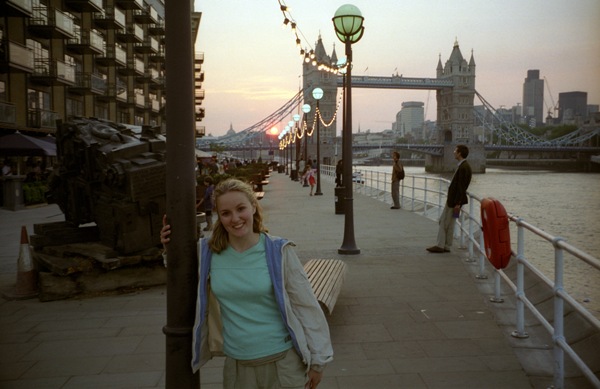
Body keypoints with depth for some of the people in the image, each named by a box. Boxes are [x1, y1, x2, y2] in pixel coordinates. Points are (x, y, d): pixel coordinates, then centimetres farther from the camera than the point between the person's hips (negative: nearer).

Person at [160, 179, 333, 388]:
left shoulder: (278, 251, -11)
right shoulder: (209, 253, -4)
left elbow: (306, 307, -6)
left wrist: (317, 359, -2)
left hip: (283, 362, -2)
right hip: (237, 365, 2)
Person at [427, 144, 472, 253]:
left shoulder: (464, 167, -20)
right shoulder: (462, 166, 11)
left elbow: (462, 187, -22)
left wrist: (457, 203, -21)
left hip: (455, 200, -10)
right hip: (452, 199, 10)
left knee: (447, 224, 0)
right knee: (443, 221, 15)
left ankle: (441, 246, 9)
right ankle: (441, 245, 20)